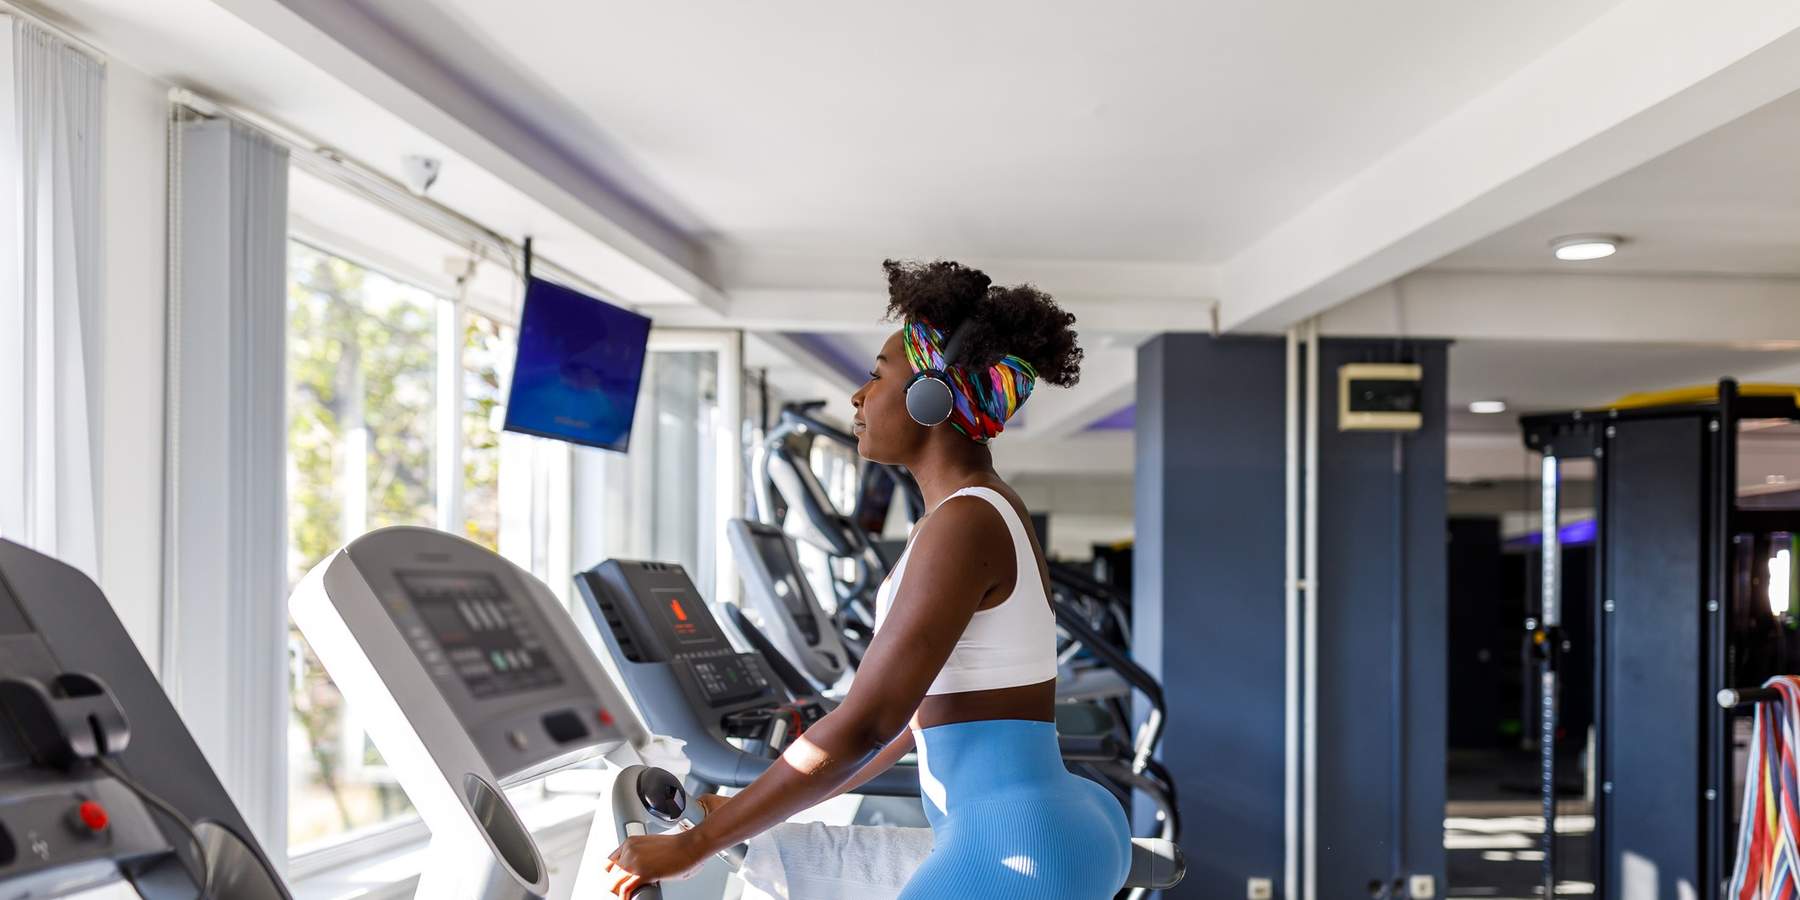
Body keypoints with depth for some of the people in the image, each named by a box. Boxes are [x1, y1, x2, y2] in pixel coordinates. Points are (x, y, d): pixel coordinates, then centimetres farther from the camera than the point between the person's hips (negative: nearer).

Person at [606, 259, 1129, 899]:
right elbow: (927, 702, 22)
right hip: (1058, 830, 10)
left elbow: (868, 722, -21)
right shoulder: (993, 516, 16)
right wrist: (765, 813, 26)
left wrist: (693, 844, -15)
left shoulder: (965, 526, -15)